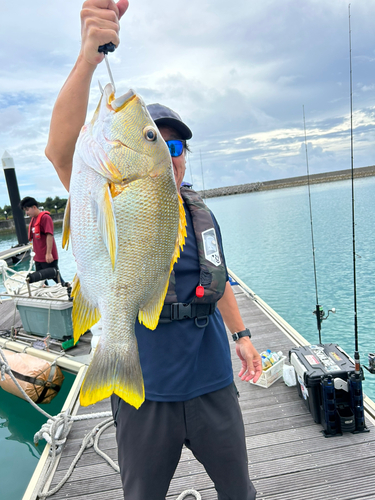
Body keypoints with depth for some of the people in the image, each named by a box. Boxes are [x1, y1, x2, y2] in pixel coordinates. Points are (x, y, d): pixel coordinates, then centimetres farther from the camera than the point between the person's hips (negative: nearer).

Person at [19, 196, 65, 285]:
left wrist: (48, 253, -23)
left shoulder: (45, 217, -13)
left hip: (48, 258, -9)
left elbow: (49, 235, -20)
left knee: (56, 278, 0)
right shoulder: (33, 219, 13)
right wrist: (35, 251, 20)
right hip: (38, 258, 9)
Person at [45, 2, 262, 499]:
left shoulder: (202, 216, 2)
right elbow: (61, 151, -30)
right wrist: (89, 55, -39)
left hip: (212, 384, 4)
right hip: (145, 395, -3)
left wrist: (241, 334, 17)